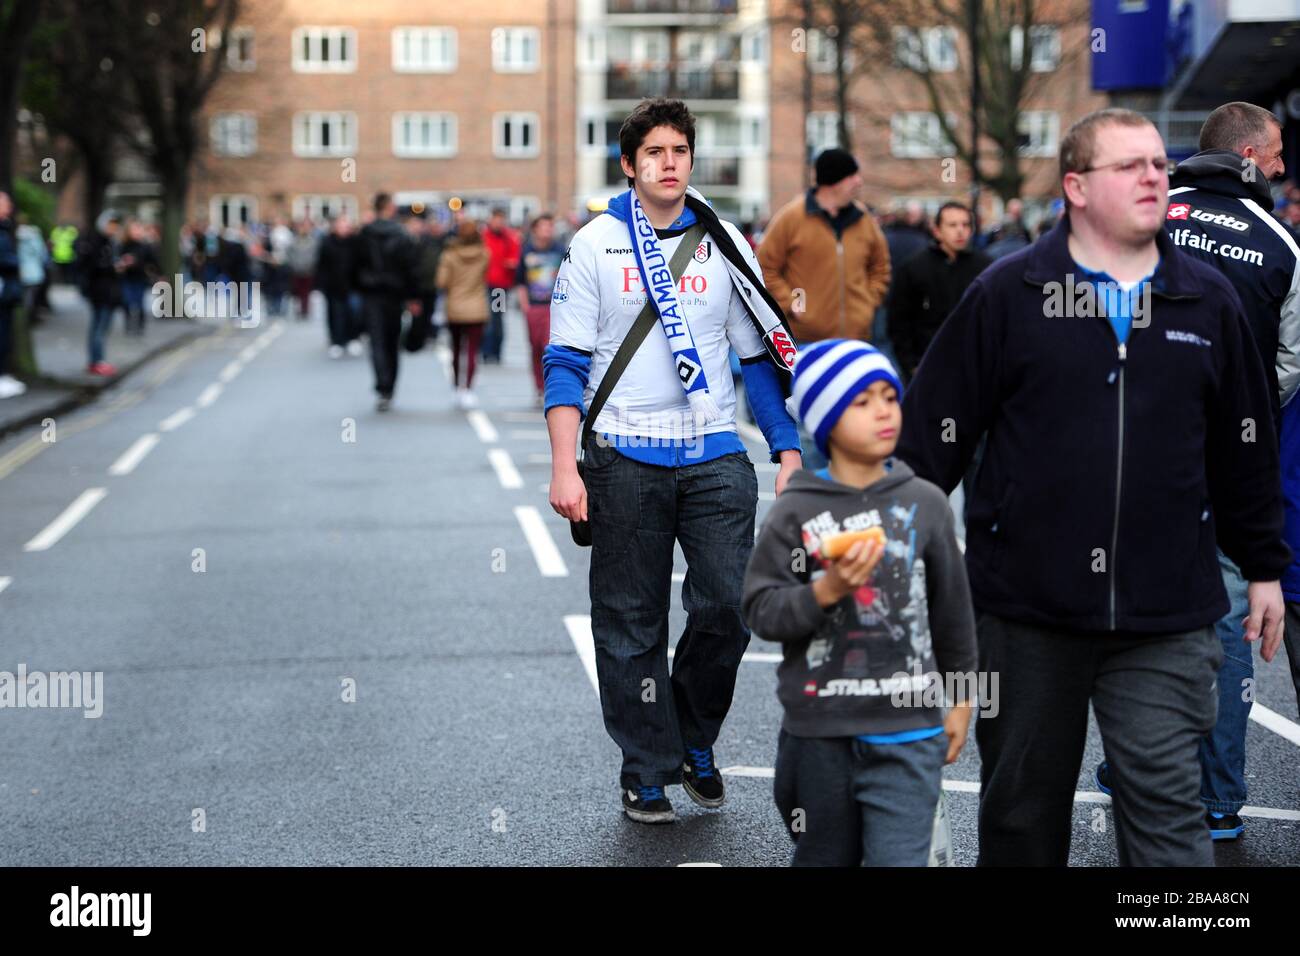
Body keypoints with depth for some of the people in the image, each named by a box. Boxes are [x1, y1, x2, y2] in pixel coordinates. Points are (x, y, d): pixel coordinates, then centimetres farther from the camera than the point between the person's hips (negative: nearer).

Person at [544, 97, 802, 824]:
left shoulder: (725, 244, 7)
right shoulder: (595, 245, 1)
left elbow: (762, 354, 12)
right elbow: (566, 362, 0)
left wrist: (789, 450, 4)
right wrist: (565, 467, -9)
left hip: (716, 457, 2)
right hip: (625, 459, -1)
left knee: (730, 606, -6)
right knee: (631, 626, 4)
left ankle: (695, 739, 18)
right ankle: (648, 770, 17)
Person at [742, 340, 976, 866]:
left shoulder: (924, 502, 1)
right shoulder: (796, 513, -5)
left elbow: (951, 606, 10)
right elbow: (761, 610, -7)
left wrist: (961, 699, 14)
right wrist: (826, 590, -22)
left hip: (907, 732, 0)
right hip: (819, 736, 0)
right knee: (825, 859, 16)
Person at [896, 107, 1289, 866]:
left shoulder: (1209, 300, 7)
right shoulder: (1006, 294, -1)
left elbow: (1245, 447, 14)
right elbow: (935, 429, 0)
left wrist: (1265, 567, 17)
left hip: (1166, 621, 1)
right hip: (1025, 612, -1)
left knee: (1168, 809, -2)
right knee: (1023, 809, 13)